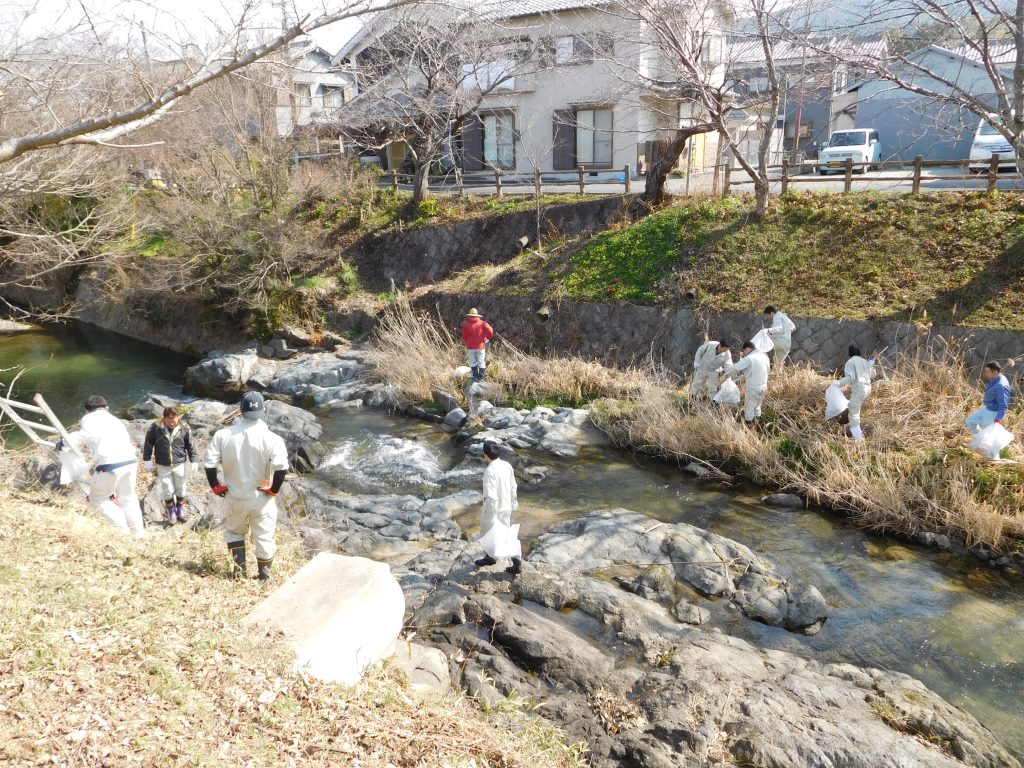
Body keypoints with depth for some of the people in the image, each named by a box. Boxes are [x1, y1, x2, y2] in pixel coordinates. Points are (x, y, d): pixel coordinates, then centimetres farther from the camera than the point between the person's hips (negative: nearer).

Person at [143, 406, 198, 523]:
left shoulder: (184, 428, -9)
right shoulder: (155, 428, -12)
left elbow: (190, 445, -1)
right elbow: (148, 444, 1)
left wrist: (194, 461, -2)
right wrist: (147, 459, 1)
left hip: (179, 464, 1)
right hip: (163, 466, -1)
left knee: (181, 489, 12)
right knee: (168, 490, 6)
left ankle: (180, 509, 34)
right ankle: (171, 511, 27)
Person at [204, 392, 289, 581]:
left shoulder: (223, 435, -9)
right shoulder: (271, 438, -17)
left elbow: (209, 463, -9)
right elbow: (281, 467, -27)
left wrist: (215, 486, 4)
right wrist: (274, 489, -11)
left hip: (235, 497, 2)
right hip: (262, 498, -2)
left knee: (234, 530, 27)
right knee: (264, 536, 14)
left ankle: (239, 567, 22)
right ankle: (264, 574, 25)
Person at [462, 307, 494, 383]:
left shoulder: (467, 325, -2)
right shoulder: (482, 323, -3)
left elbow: (464, 337, 4)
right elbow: (490, 330, -13)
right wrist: (488, 338, 3)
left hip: (471, 347, 0)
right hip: (480, 346, 0)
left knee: (473, 362, 11)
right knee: (481, 362, 8)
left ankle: (475, 376, 6)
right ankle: (481, 378, 9)